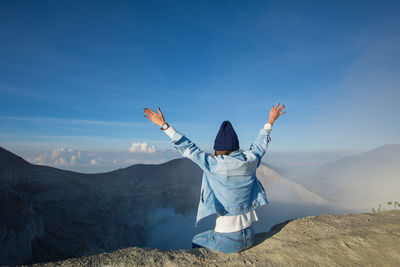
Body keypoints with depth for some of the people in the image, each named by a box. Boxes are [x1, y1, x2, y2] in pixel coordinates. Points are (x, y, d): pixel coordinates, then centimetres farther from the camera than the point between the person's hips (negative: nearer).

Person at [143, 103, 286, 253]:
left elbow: (188, 148, -14)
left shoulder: (214, 165, -21)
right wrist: (270, 122, 28)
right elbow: (260, 144, 12)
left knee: (197, 241, 27)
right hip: (249, 238, 6)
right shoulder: (249, 161, -7)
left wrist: (164, 125, -6)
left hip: (228, 242, -5)